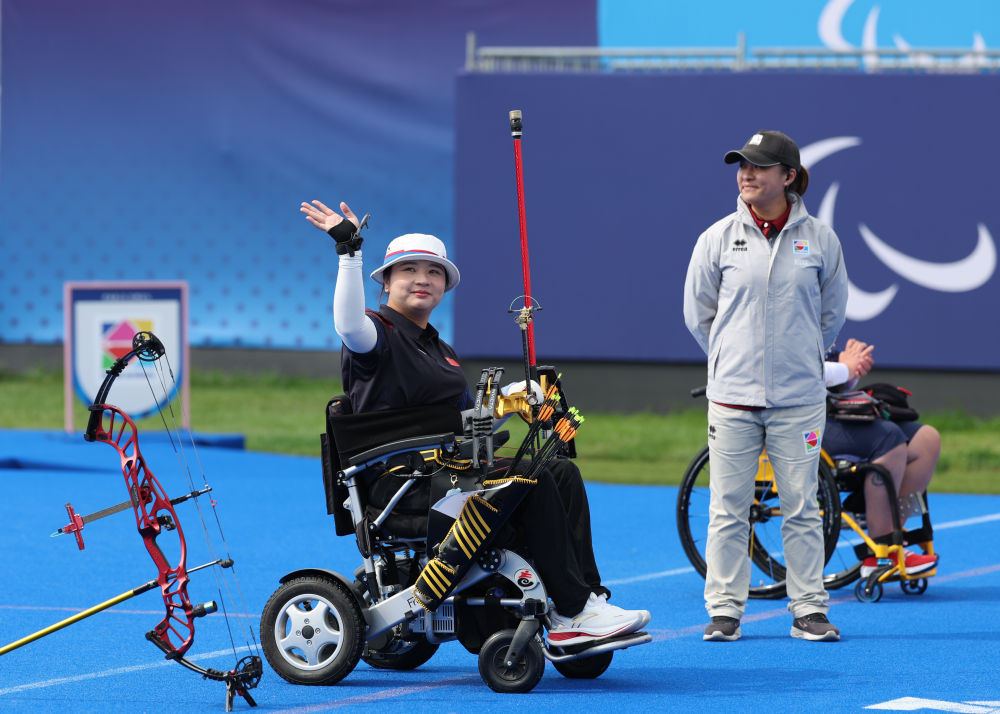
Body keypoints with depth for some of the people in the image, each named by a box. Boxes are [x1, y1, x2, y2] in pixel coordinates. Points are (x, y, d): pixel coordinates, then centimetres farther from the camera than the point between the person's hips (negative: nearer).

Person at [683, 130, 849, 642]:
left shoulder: (820, 240, 1)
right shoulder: (718, 238, 0)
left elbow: (831, 314, 13)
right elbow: (697, 313, 9)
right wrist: (732, 362, 11)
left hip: (799, 398, 0)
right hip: (732, 396, 0)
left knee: (801, 508, 3)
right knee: (727, 509, 2)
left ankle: (809, 610, 11)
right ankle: (724, 610, 10)